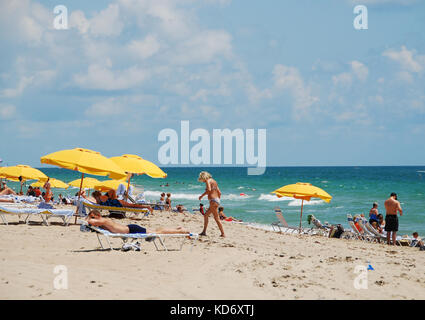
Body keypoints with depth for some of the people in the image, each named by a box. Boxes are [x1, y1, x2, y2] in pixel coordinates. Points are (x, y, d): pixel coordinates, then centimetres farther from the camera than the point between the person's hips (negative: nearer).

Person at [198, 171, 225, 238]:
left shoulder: (208, 181, -6)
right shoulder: (214, 181, 20)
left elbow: (209, 190, -23)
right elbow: (219, 193, 20)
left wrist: (202, 195, -13)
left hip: (213, 200, -10)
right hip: (217, 200, 10)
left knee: (216, 218, -9)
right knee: (206, 215, 20)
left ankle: (223, 234, -11)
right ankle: (204, 232, 24)